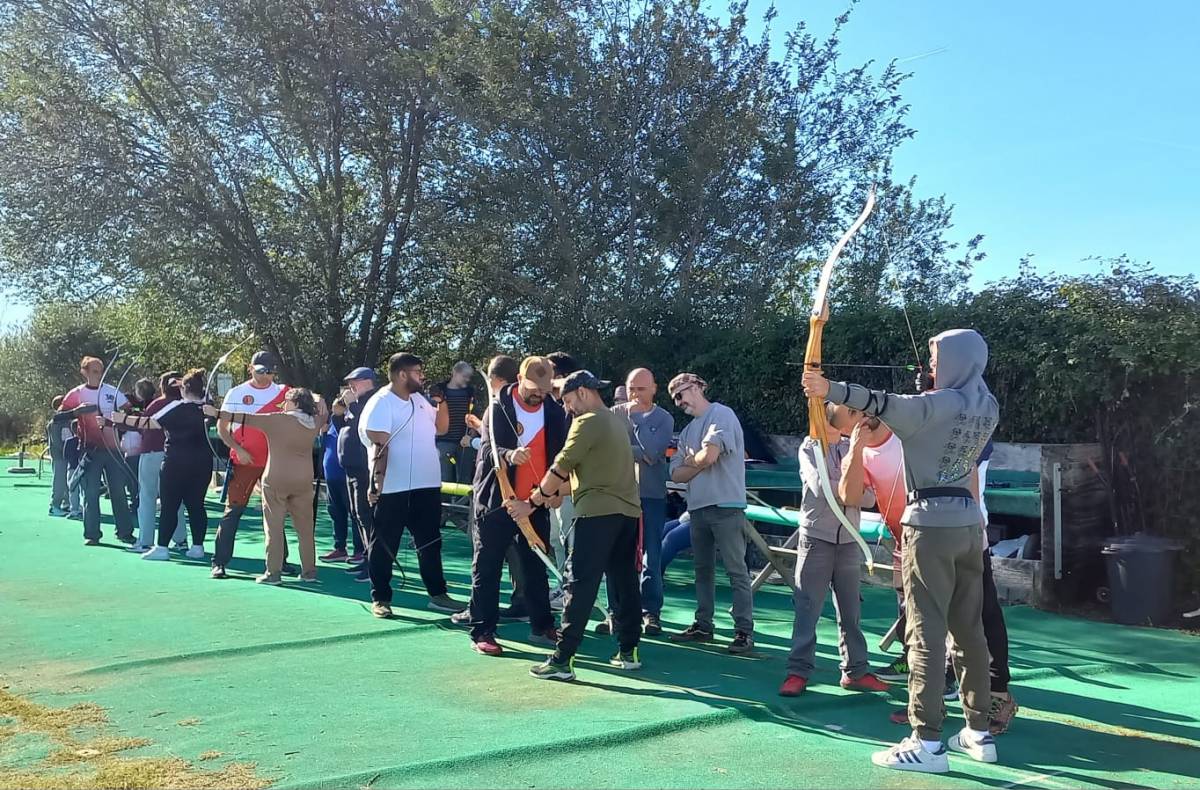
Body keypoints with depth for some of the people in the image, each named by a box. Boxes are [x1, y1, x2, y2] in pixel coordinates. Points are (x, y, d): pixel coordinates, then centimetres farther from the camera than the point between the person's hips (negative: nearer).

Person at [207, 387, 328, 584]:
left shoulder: (277, 420, -10)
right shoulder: (314, 423, 1)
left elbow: (246, 418, -7)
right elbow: (324, 412, 24)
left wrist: (217, 413, -1)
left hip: (276, 481, -4)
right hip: (304, 481, 4)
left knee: (274, 527, 3)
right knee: (305, 527, 10)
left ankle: (273, 572, 4)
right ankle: (309, 570, 14)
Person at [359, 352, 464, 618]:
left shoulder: (419, 399, 12)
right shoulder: (381, 403, -11)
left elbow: (441, 427, 21)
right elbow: (378, 445, -19)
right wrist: (377, 481, -26)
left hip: (427, 486, 7)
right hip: (393, 489, -7)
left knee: (430, 543, 13)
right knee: (384, 545, 4)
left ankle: (437, 594, 22)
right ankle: (380, 598, 14)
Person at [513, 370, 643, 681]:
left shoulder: (587, 422, -8)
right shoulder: (617, 422, 20)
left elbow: (561, 467, -9)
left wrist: (531, 503, -1)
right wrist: (555, 491, 16)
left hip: (597, 513, -9)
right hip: (628, 511, 9)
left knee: (580, 585, -7)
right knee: (625, 582, 13)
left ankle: (562, 660, -6)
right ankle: (628, 651, 20)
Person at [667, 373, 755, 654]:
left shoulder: (721, 415, -5)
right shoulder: (688, 430, 19)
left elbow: (710, 455, -19)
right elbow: (677, 473, 10)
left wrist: (691, 461, 1)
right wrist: (699, 463, -8)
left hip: (725, 505, -8)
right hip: (697, 506, 9)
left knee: (736, 570, -6)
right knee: (703, 568, 14)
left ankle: (744, 631, -4)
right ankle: (703, 625, 23)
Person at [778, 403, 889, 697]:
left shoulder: (853, 449, 8)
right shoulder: (810, 447, -4)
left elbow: (868, 498, 0)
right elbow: (823, 490, -16)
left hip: (848, 541, 5)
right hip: (816, 538, -4)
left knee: (851, 609, 10)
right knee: (807, 608, -3)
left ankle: (855, 670, 19)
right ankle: (798, 671, 2)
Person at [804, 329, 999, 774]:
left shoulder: (938, 403, -13)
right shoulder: (988, 407, 10)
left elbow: (889, 406, -30)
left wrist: (832, 390, -42)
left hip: (931, 522, -8)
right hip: (968, 521, 8)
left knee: (926, 632, -7)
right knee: (969, 629, 13)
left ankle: (927, 743, -6)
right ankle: (979, 733, 21)